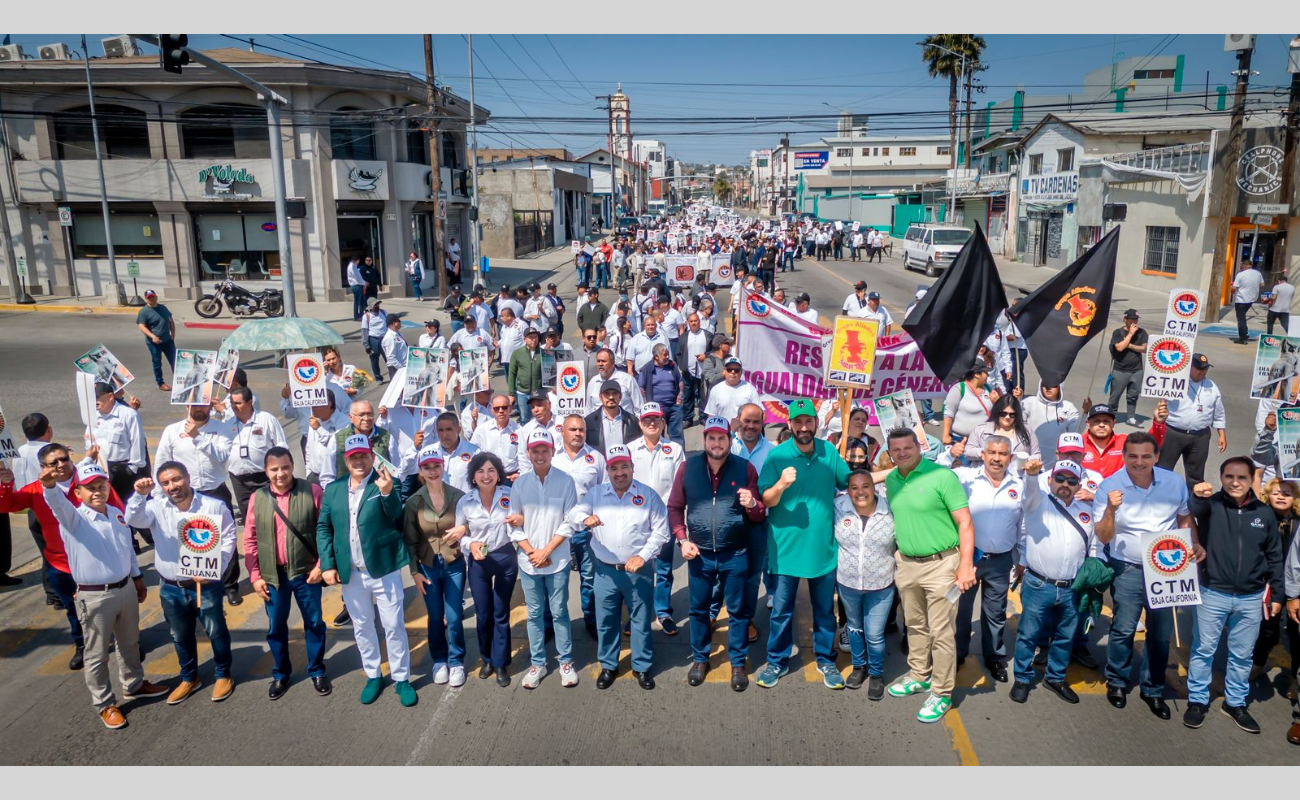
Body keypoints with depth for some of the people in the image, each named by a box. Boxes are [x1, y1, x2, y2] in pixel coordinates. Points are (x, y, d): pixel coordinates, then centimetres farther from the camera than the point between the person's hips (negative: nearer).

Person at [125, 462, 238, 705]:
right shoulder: (157, 506, -4)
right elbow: (134, 520, -21)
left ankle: (223, 675, 32)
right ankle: (189, 678, 39)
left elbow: (229, 538, -7)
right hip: (171, 588, 3)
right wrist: (140, 495, -39)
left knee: (216, 632, 11)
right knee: (181, 636, 19)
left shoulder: (214, 506, -11)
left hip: (206, 584, -3)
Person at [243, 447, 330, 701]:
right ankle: (280, 674, 34)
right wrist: (255, 576, -1)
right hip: (273, 575, 2)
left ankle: (317, 671, 30)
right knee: (276, 626, 14)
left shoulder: (312, 491, -10)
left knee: (314, 623, 11)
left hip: (306, 572, -2)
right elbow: (250, 540, 2)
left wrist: (320, 565, -9)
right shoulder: (257, 498, -3)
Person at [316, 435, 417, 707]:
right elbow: (323, 528, 7)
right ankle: (373, 676, 32)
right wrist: (327, 564, -3)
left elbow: (396, 516, -22)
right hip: (350, 573, 4)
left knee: (393, 626, 5)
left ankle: (401, 678, 19)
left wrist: (386, 492, -42)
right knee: (362, 627, 16)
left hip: (383, 569, -3)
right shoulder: (332, 490, 4)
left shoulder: (385, 483, -7)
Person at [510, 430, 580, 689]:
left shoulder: (565, 481, -7)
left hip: (557, 560, -2)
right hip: (528, 561, 2)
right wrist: (532, 552, -8)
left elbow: (569, 522, -7)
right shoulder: (519, 484, 0)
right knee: (534, 614, 12)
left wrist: (546, 551, -11)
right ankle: (537, 663, 25)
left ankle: (566, 662, 22)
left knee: (559, 612, 7)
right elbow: (515, 524, 2)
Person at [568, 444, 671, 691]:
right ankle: (608, 666, 30)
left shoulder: (648, 495, -6)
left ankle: (642, 667, 27)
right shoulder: (595, 493, 1)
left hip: (639, 571, -2)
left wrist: (643, 556, -16)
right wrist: (585, 518, -27)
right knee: (605, 622, 12)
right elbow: (574, 512, -3)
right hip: (605, 571, 2)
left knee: (641, 621, 10)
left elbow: (660, 530, -5)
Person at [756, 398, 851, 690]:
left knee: (825, 609, 16)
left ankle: (826, 660, 35)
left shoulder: (829, 451, -2)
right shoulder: (776, 455, -11)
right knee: (781, 610, 10)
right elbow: (766, 501, -14)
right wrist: (781, 484, -33)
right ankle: (777, 661, 29)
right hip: (786, 547, -2)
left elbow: (850, 482, 12)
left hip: (824, 546, 2)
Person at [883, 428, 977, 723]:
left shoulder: (942, 476, -14)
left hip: (941, 564, -6)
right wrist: (893, 558, 12)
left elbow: (965, 522, -13)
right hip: (905, 564, 6)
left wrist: (966, 565, -18)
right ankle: (918, 676, 36)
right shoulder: (890, 480, 5)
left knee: (941, 633, 0)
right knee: (915, 626, 19)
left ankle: (942, 694, 13)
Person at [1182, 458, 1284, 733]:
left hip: (1251, 598, 3)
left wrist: (1277, 594, 8)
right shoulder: (1211, 505, -7)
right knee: (1203, 650, 7)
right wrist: (1196, 496, -50)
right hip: (1213, 594, -3)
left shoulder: (1265, 512, 2)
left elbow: (1274, 556, 9)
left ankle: (1236, 703, 30)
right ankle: (1197, 700, 20)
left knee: (1242, 655, 15)